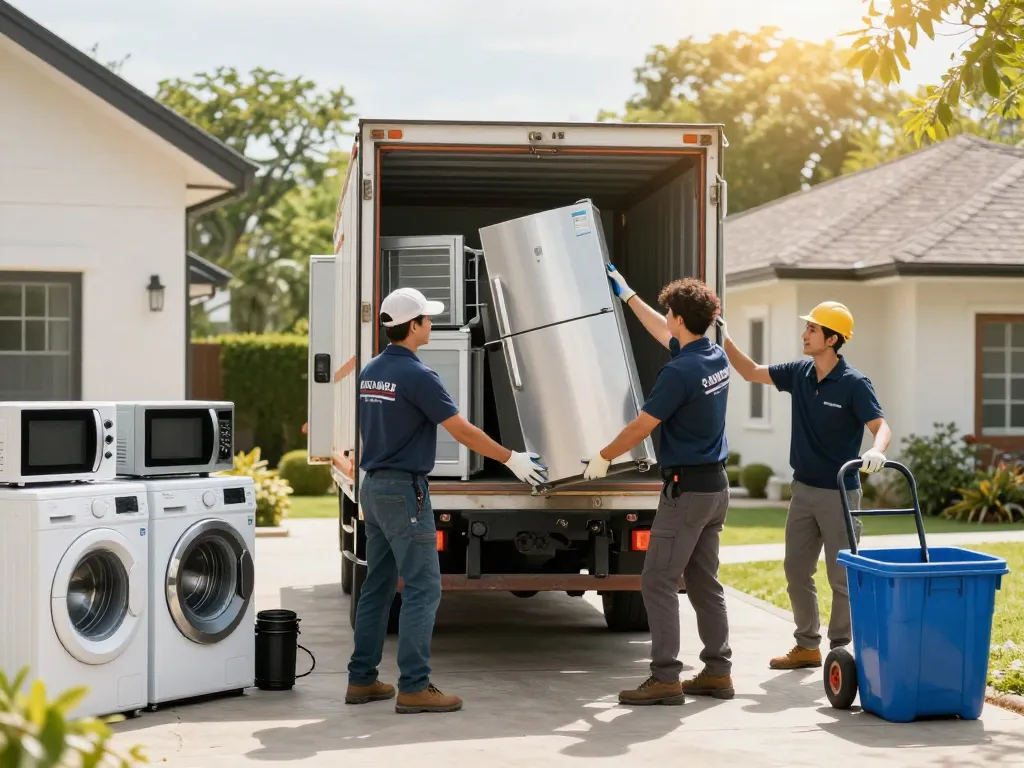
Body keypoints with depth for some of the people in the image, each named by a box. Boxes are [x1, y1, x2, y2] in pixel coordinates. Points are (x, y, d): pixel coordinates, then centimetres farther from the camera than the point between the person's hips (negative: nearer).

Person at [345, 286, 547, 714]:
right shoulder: (416, 375, -16)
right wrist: (511, 459, -7)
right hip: (404, 491, -9)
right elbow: (463, 432, -15)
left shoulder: (369, 372, 10)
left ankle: (361, 680, 16)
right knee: (422, 588, -6)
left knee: (378, 586, 13)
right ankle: (414, 687, -7)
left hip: (373, 488, 9)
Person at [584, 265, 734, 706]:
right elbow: (664, 334, 26)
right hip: (716, 486, 9)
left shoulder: (680, 372, -19)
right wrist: (626, 294, 34)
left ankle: (666, 679, -6)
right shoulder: (717, 358, 8)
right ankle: (718, 673, 16)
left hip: (686, 488, -9)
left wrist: (604, 457, 3)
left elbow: (641, 426, -13)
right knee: (704, 582, 14)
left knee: (658, 582, -5)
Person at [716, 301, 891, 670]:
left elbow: (881, 426, -21)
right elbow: (752, 373, 14)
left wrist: (876, 450, -42)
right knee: (796, 571, 11)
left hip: (840, 493, -7)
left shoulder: (854, 383, -15)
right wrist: (725, 341, 2)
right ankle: (807, 646, 23)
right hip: (803, 489, 7)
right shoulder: (799, 373, 3)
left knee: (842, 577, 1)